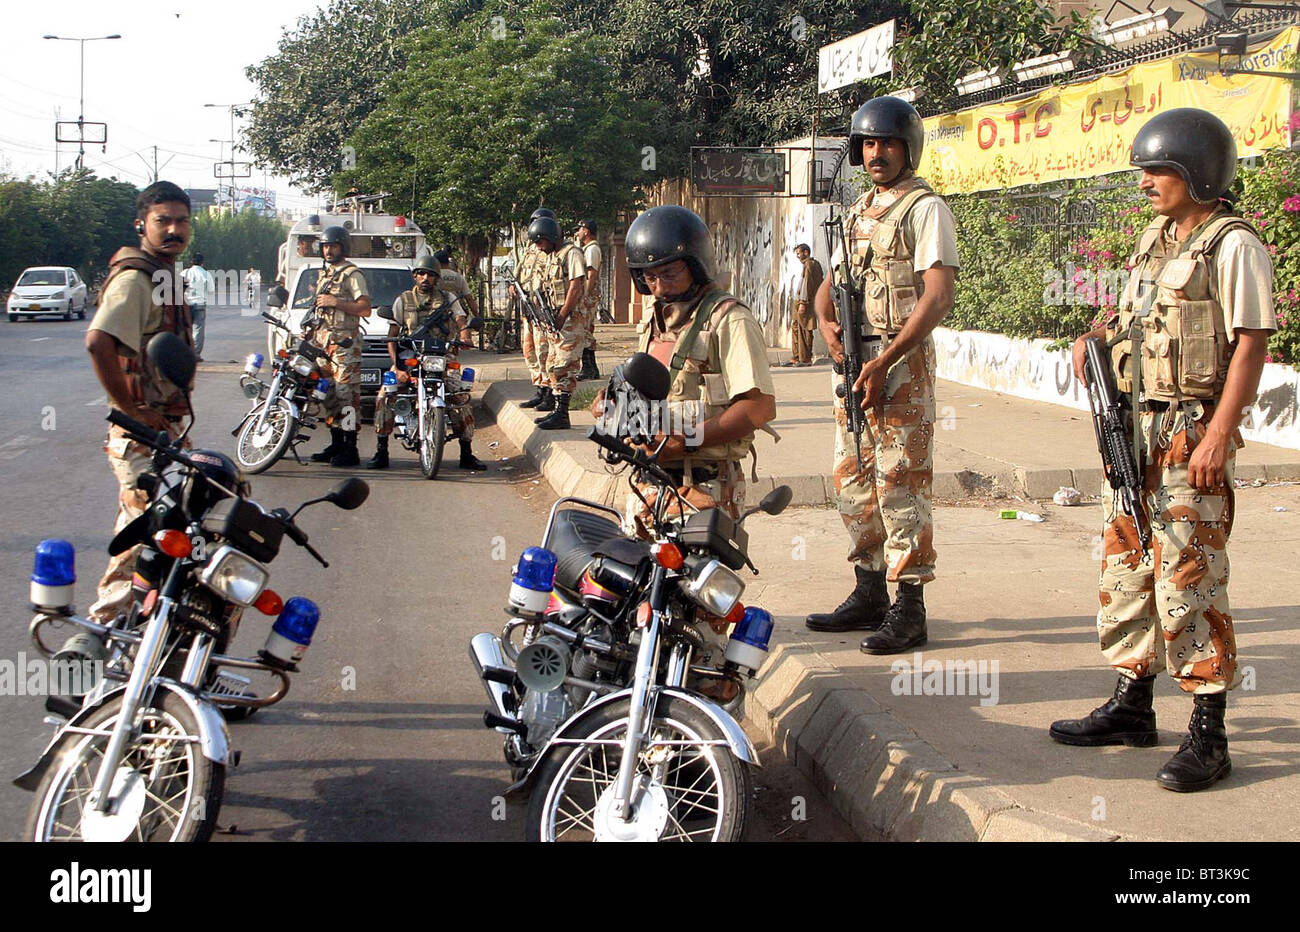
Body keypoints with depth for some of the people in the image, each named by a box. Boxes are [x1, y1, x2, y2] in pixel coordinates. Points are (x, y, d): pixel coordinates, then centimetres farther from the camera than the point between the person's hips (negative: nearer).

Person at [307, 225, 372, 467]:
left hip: (345, 342, -9)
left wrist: (335, 302, -18)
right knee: (329, 394, 10)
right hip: (323, 339, 9)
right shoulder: (324, 275, 21)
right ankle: (336, 445, 17)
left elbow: (365, 309, -15)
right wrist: (311, 329, 21)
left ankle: (350, 450, -12)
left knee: (346, 395, -11)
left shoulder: (351, 274, -7)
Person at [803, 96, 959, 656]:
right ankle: (869, 594, 21)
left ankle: (909, 609, -5)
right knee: (853, 482, 11)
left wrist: (883, 363, -20)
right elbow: (830, 284, 22)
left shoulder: (925, 209, -6)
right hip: (851, 359, 8)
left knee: (900, 484, -9)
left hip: (900, 362, -8)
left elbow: (937, 298, -15)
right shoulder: (858, 212, 18)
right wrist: (826, 322, -3)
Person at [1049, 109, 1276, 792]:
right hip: (1133, 427, 8)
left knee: (1189, 580, -8)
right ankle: (1132, 706, 25)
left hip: (1193, 433, -8)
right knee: (1125, 569, 12)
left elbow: (1250, 346, -14)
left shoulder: (1233, 247, -10)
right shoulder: (1155, 240, 15)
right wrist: (1097, 339, 5)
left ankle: (1208, 735, -2)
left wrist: (1217, 437, -21)